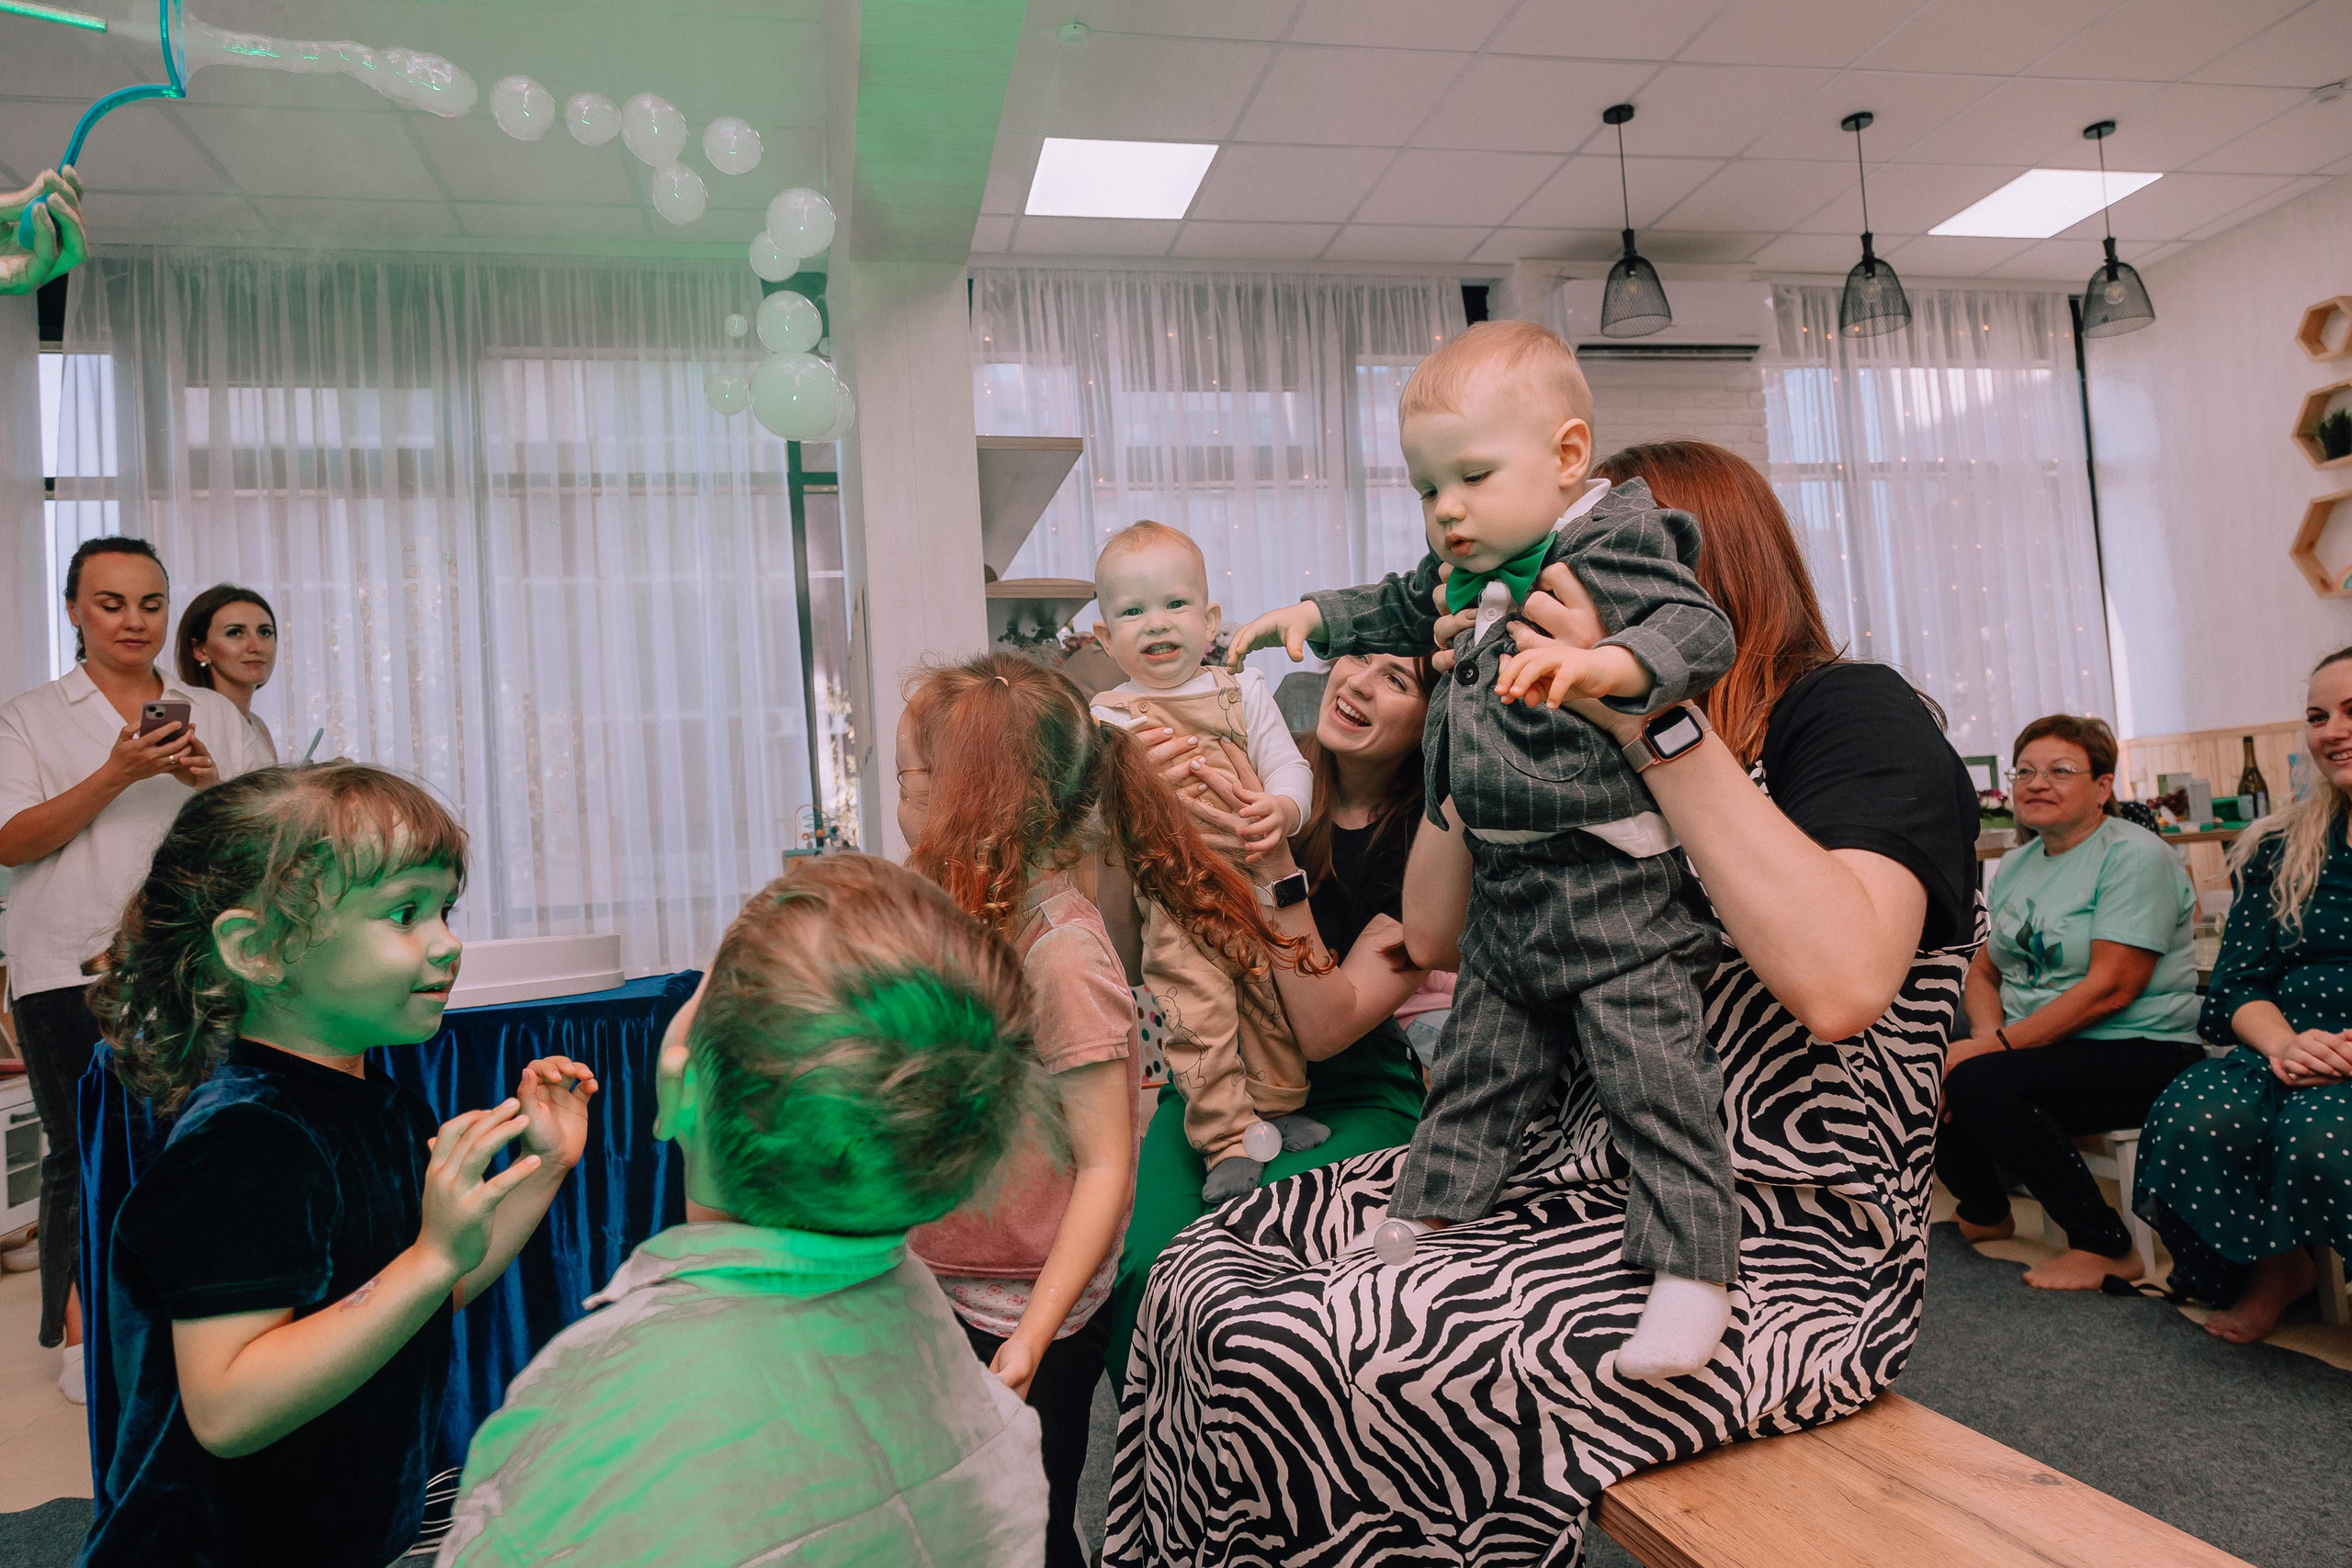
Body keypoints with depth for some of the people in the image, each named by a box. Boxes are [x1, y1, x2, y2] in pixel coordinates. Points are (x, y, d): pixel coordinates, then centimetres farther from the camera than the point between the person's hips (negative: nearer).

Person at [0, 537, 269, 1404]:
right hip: (72, 968, -2)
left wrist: (210, 783, -10)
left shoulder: (214, 715, 14)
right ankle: (82, 1339, 16)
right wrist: (116, 775, -16)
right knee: (84, 1155, 3)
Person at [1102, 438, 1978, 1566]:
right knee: (1202, 1273, -4)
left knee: (1287, 1358, -24)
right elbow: (1438, 935, 13)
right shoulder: (1600, 754, 15)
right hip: (1580, 1173, 8)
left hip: (1778, 1248, -7)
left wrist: (1652, 714, -25)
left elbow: (1841, 982, -26)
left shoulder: (1853, 714, -6)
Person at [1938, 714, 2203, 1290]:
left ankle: (2106, 1247, -12)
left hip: (2144, 1051, -8)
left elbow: (2111, 988, -21)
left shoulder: (2135, 855, -13)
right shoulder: (2015, 866, 12)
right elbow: (1985, 969, 15)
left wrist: (1998, 1046, -23)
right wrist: (1987, 1034, -8)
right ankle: (1985, 1212, 14)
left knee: (1978, 1085, -31)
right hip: (2040, 1045, 8)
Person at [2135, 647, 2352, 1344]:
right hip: (2295, 1059, 4)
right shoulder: (2280, 849, 14)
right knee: (2195, 1116, -28)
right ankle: (2273, 1270, -1)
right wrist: (2285, 1042, -14)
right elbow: (2237, 985, 9)